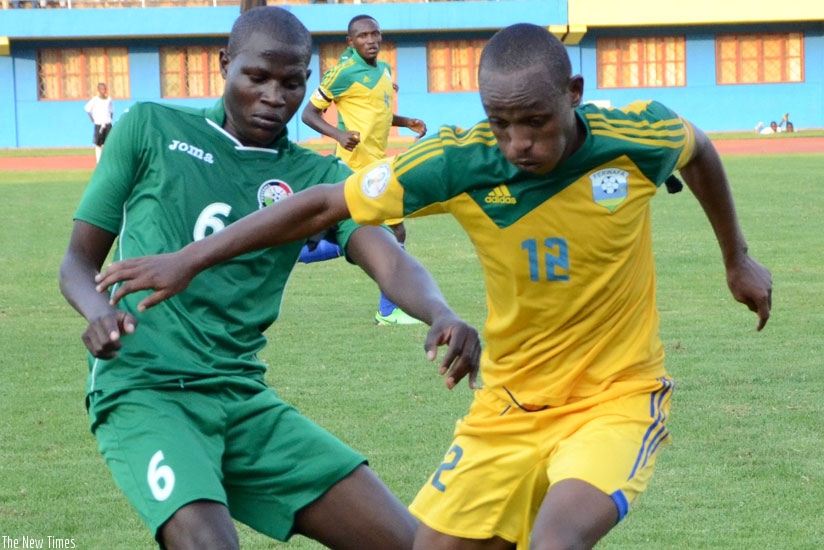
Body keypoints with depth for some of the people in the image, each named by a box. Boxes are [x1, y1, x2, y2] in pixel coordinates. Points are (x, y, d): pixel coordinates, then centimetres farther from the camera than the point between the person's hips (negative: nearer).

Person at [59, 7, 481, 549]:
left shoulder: (317, 177, 8)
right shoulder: (150, 128, 5)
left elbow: (389, 260, -10)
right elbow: (79, 259, 9)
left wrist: (442, 315, -32)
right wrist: (98, 312, -15)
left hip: (245, 400, 4)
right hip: (142, 393, -4)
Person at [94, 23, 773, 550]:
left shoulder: (636, 140, -16)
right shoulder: (457, 163, -16)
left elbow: (698, 148, 9)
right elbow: (326, 204, -9)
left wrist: (738, 258, 22)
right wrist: (190, 259, -10)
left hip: (618, 398, -3)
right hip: (509, 409, 3)